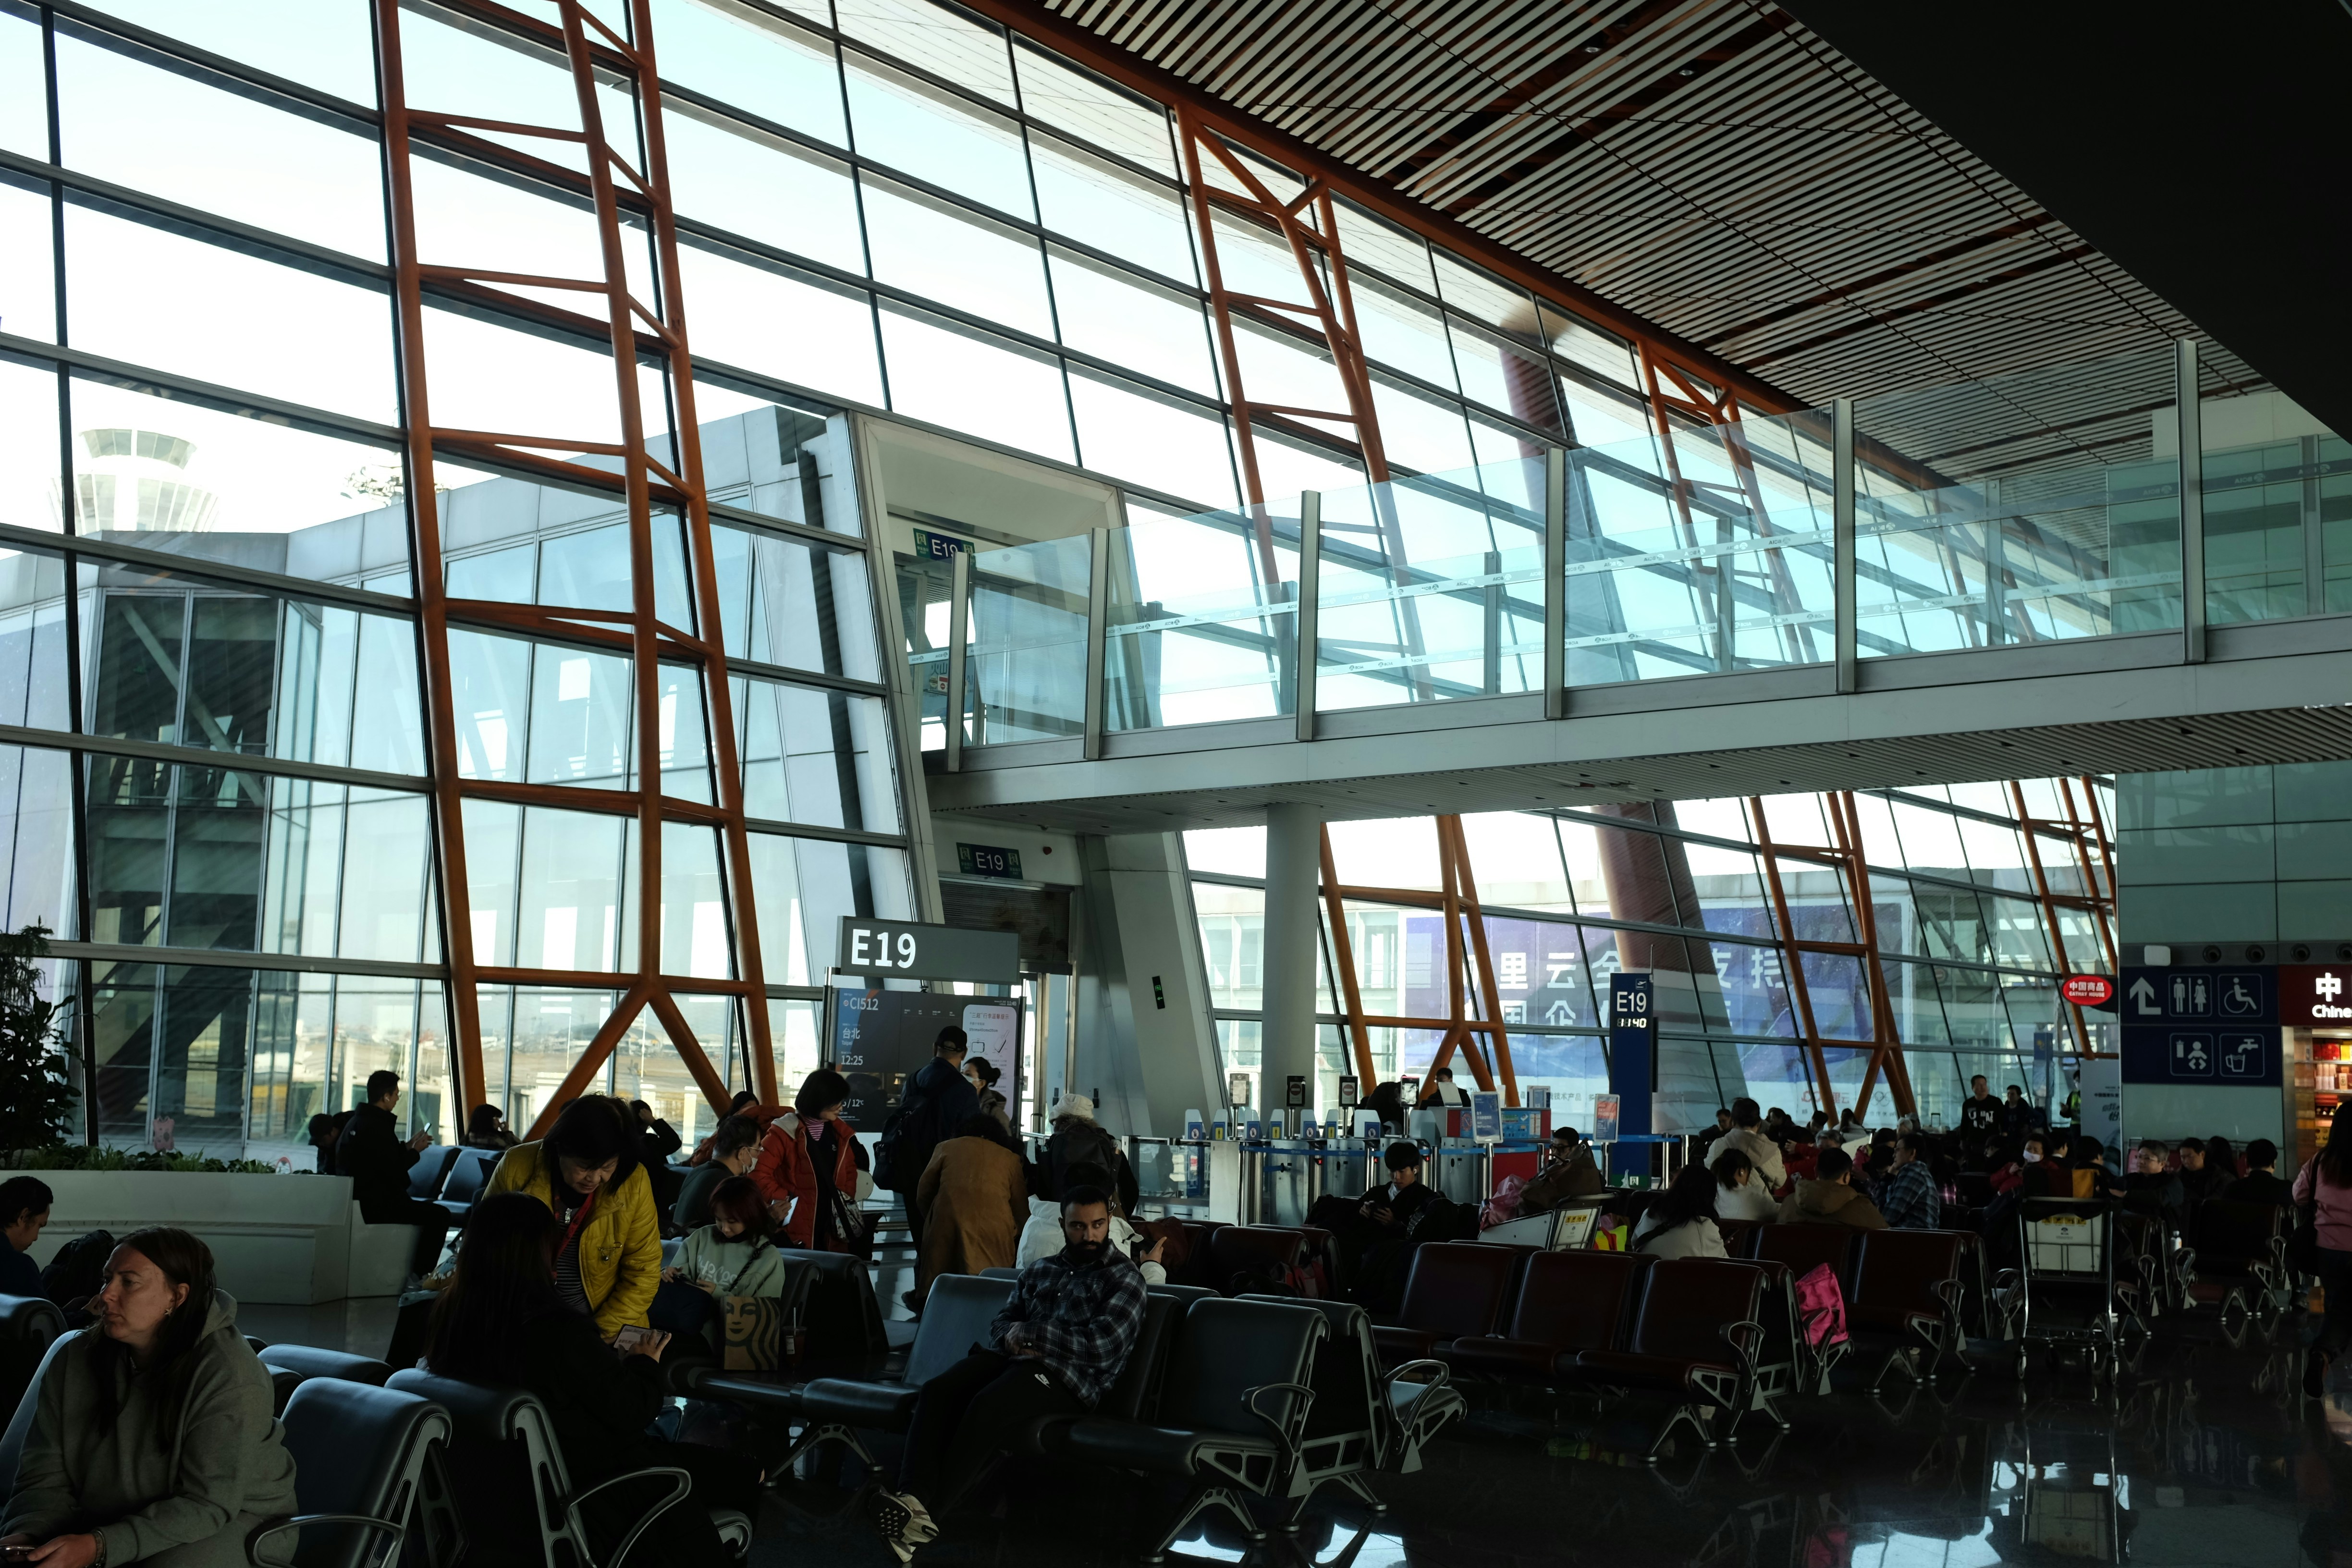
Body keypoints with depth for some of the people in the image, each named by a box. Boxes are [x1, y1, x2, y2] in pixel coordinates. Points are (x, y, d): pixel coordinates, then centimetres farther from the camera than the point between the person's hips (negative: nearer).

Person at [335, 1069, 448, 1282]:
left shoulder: (355, 1121, 14)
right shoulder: (379, 1126, -18)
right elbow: (393, 1171, -17)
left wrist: (407, 1147, 18)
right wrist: (415, 1152, -2)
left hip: (356, 1200, 11)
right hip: (375, 1206, -11)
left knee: (426, 1208, 26)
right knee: (439, 1214, -11)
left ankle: (417, 1271, 24)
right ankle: (420, 1274, -8)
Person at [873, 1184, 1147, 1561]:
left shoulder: (1124, 1278, 4)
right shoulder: (1039, 1271, 24)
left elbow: (1104, 1346, -10)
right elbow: (1000, 1324, 18)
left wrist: (1031, 1332, -8)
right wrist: (1011, 1338, -7)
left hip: (1069, 1376, -6)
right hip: (1013, 1358, 6)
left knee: (987, 1407, -34)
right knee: (937, 1391, -24)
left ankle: (927, 1514, -32)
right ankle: (913, 1499, -41)